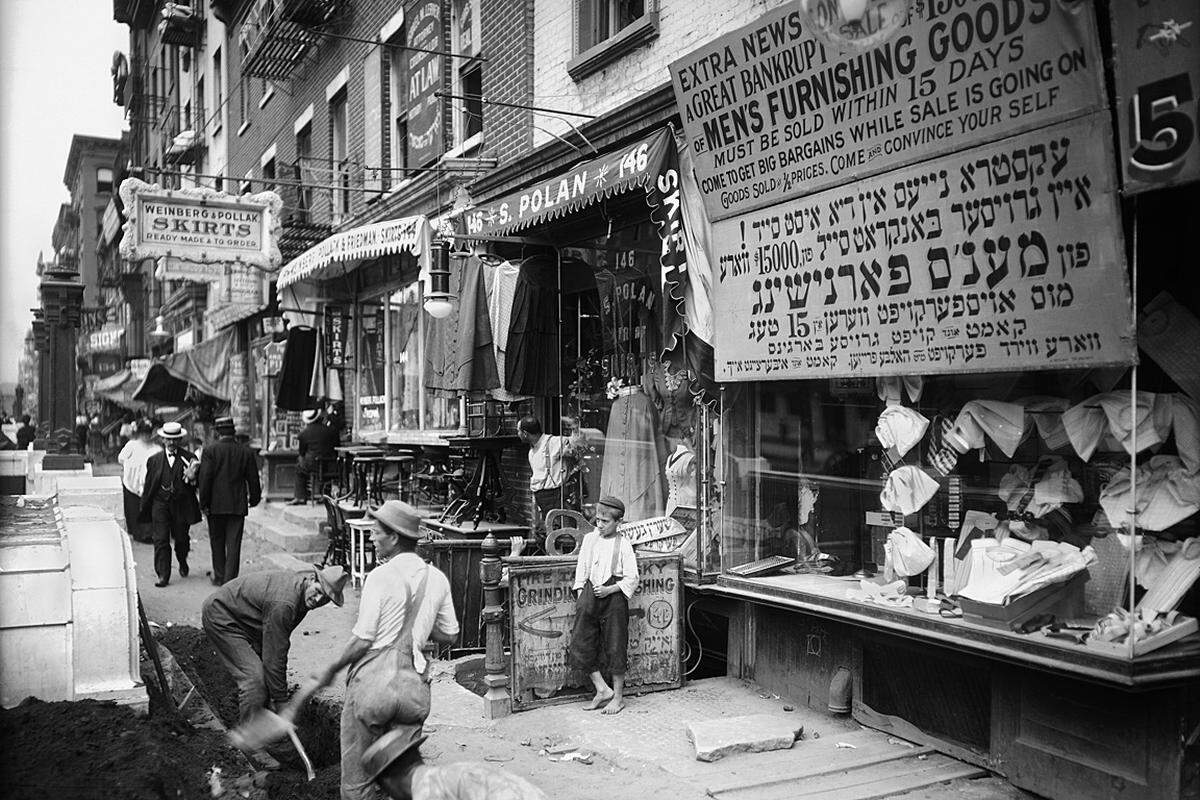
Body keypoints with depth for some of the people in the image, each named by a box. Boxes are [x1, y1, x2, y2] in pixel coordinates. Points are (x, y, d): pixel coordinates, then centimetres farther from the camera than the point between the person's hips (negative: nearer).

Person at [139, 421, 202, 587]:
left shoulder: (189, 458, 1)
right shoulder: (154, 460, 6)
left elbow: (198, 485, 1)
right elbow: (148, 485, 10)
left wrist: (192, 478, -22)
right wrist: (144, 509, 11)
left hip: (181, 505, 0)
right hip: (160, 505, 0)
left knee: (181, 539, 9)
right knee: (161, 540, -5)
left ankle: (182, 562, 39)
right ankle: (162, 575, -1)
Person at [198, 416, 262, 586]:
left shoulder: (210, 450, -8)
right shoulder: (246, 451, 0)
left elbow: (204, 479, -11)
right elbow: (253, 479, 5)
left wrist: (204, 503, -4)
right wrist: (254, 499, 18)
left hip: (216, 504, -1)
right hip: (238, 505, 1)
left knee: (217, 542, 14)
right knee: (234, 544, 3)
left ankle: (219, 577, 20)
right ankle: (230, 580, 1)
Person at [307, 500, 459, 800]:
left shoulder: (381, 576, -11)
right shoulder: (437, 578, 5)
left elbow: (362, 640, -11)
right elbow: (449, 636, 11)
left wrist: (331, 670, 3)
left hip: (372, 677, -5)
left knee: (356, 774, 9)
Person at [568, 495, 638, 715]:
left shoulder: (623, 545, -5)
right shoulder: (589, 539, 8)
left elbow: (631, 579, -6)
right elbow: (581, 569, 13)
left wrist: (609, 590, -16)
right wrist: (581, 595, 5)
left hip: (613, 598, -5)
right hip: (590, 594, 5)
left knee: (614, 648, 2)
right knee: (582, 645, 1)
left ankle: (618, 697, 15)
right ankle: (602, 690, 14)